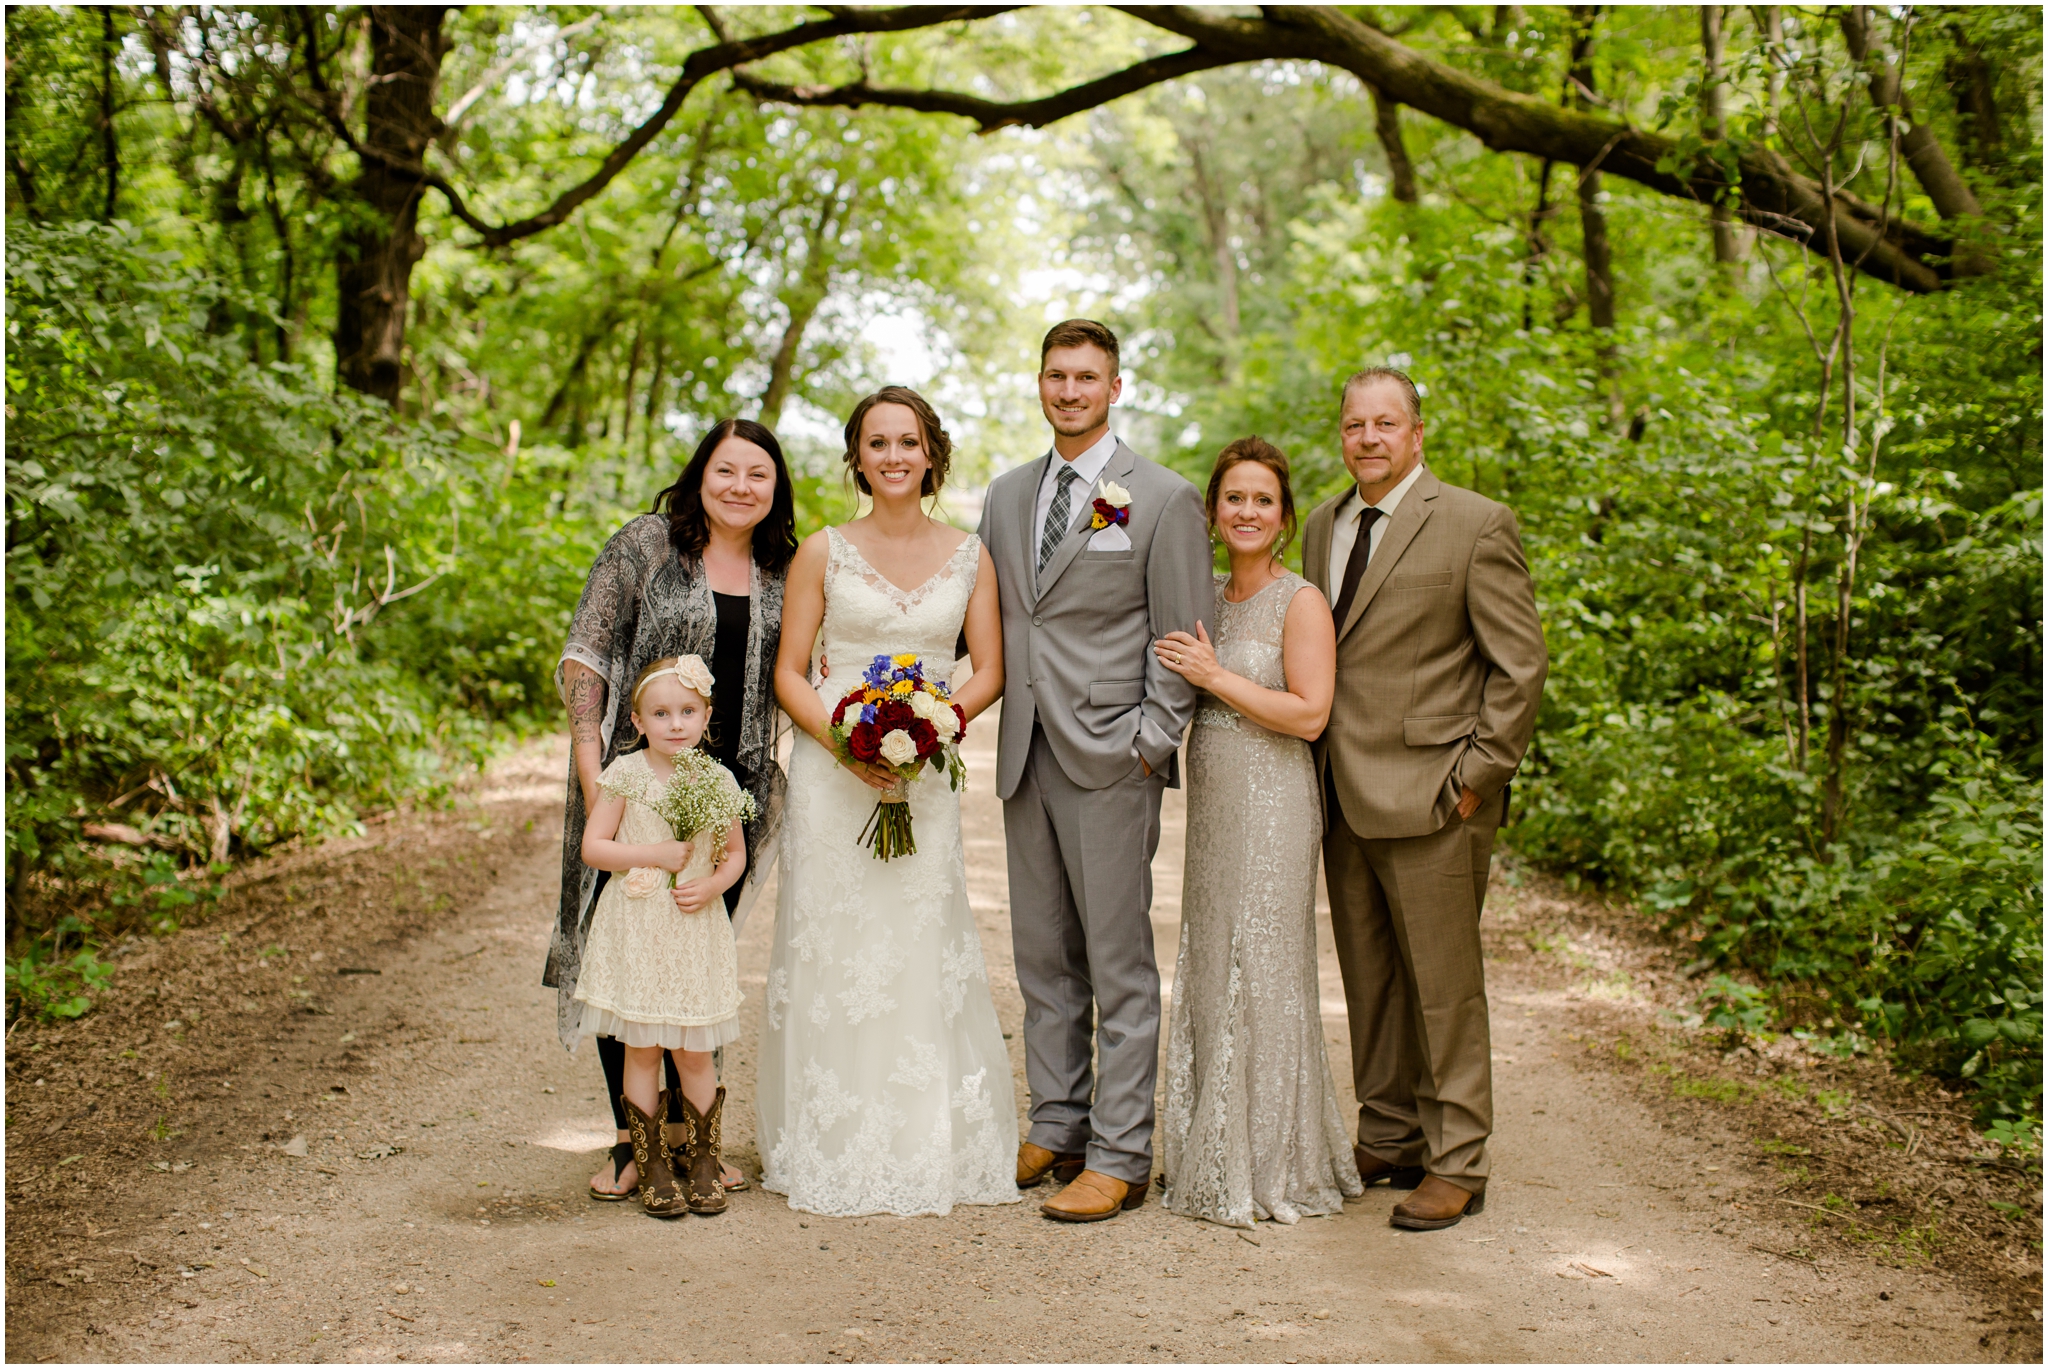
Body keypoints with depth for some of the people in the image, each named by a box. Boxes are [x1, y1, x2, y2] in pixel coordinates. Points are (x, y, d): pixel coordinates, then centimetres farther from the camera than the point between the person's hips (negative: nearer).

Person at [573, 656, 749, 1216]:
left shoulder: (717, 780, 2)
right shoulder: (625, 776, -5)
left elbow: (736, 852, 11)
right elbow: (592, 848, -6)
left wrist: (713, 884, -8)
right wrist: (654, 854, -15)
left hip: (696, 934, 1)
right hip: (637, 932, -1)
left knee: (694, 1053, 4)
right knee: (642, 1051, 5)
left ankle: (701, 1160, 19)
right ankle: (652, 1165, 16)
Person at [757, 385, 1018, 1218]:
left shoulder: (969, 556, 7)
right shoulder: (823, 552, 3)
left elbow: (989, 671, 6)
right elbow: (789, 673, 2)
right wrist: (843, 738, -15)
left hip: (927, 776, 1)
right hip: (832, 771, -1)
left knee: (924, 953, 0)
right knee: (831, 952, 0)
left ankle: (929, 1152, 12)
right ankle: (833, 1155, 10)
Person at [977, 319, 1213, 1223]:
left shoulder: (1165, 499, -3)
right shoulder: (1007, 494, 14)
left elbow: (1183, 640, -4)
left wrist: (1149, 744, -11)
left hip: (1110, 759, -6)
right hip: (1025, 756, 6)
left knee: (1119, 963, -1)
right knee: (1043, 960, 12)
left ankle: (1120, 1158, 5)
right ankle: (1056, 1130, 22)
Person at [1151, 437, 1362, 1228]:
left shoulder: (1301, 602, -8)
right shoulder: (1207, 598, 12)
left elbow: (1308, 714, -16)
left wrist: (1215, 676, -14)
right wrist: (1188, 673, 4)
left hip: (1271, 807, -7)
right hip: (1211, 805, 7)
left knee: (1261, 978, -3)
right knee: (1209, 975, 11)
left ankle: (1271, 1170, 9)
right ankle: (1217, 1163, 22)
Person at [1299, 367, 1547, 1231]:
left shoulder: (1474, 524, -5)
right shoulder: (1323, 526, 14)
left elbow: (1520, 663, -6)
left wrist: (1477, 776, -11)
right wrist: (1319, 770, 9)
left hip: (1431, 798, -6)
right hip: (1342, 796, 6)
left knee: (1444, 985, -1)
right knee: (1370, 981, 12)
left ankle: (1456, 1166, 9)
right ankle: (1388, 1141, 24)